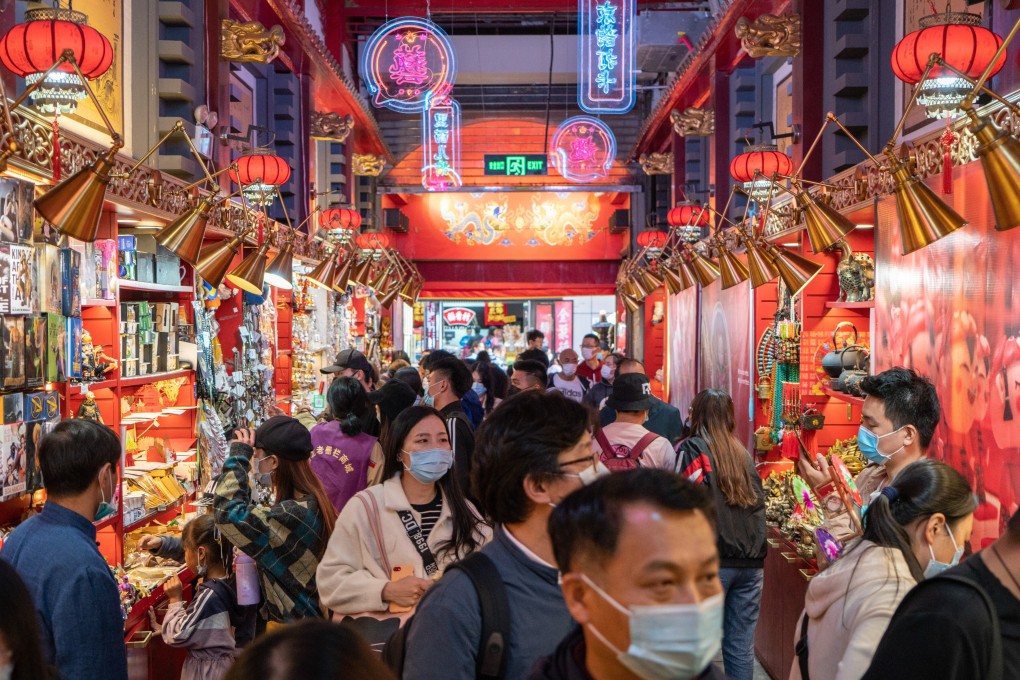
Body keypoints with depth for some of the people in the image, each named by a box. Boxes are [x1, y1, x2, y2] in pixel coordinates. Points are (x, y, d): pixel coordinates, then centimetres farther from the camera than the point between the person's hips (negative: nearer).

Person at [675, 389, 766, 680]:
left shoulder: (692, 449, -4)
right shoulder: (742, 452, 12)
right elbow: (758, 502, 15)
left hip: (712, 560, -5)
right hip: (751, 560, 5)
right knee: (741, 646, 9)